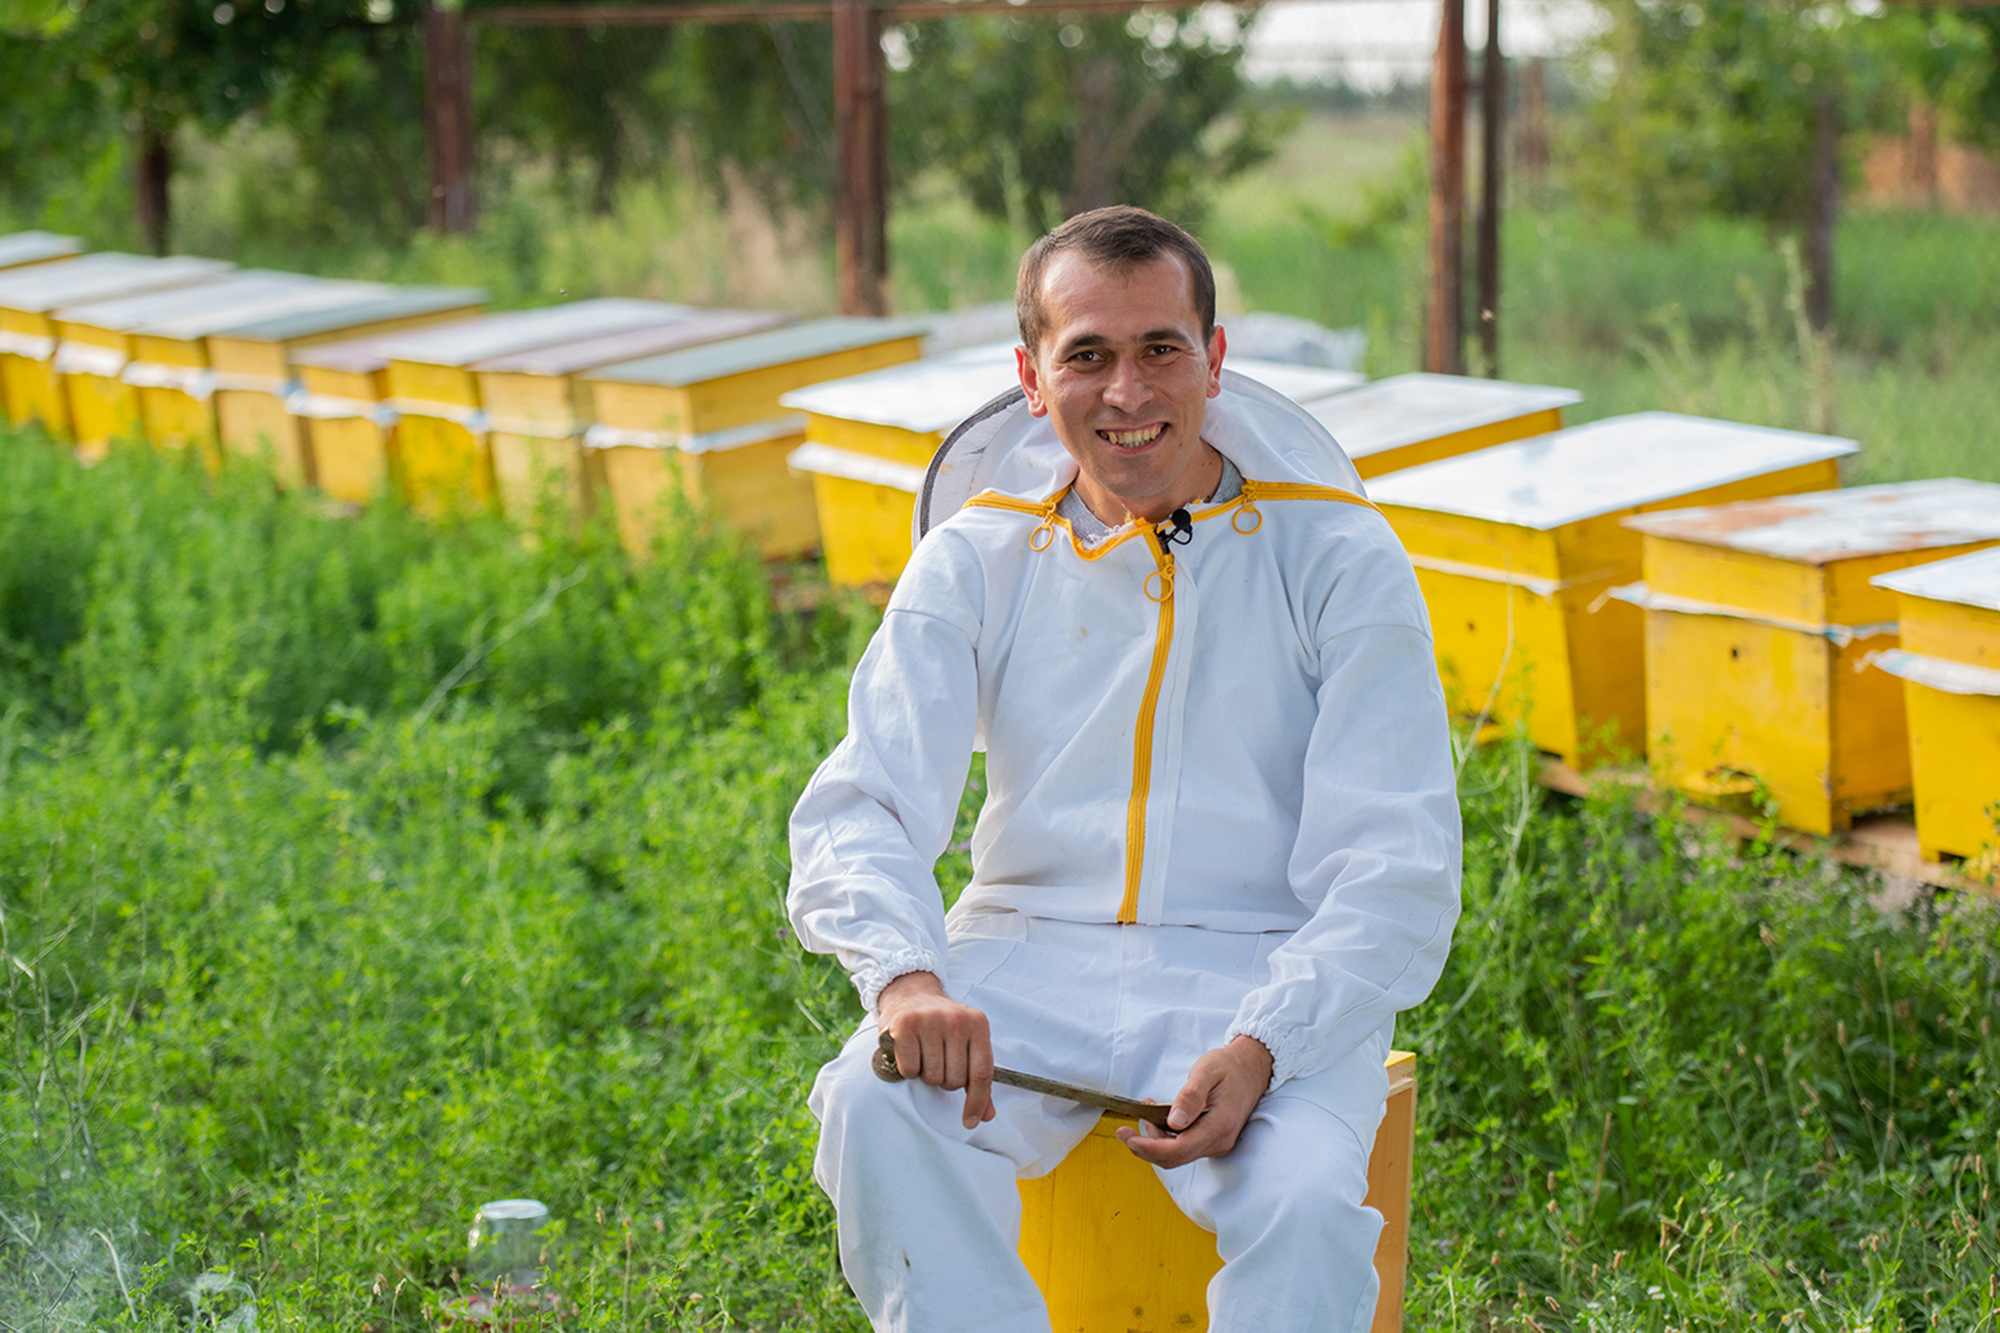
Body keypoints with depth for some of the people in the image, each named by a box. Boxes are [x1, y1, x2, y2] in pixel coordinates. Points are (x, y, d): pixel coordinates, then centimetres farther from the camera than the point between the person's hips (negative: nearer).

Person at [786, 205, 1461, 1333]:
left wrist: (1259, 1048, -22)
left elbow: (1396, 870, -5)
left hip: (1266, 975, -2)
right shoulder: (975, 561, 8)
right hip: (1027, 957, 2)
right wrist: (904, 973, -24)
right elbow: (862, 806, 0)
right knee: (874, 1106, -29)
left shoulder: (1338, 557, 0)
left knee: (1308, 1207, -32)